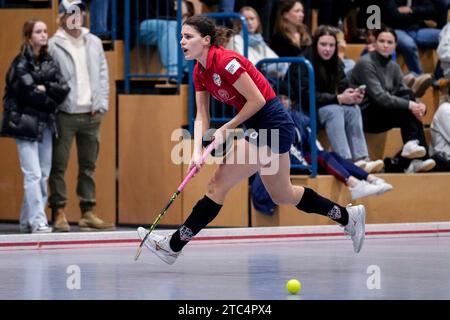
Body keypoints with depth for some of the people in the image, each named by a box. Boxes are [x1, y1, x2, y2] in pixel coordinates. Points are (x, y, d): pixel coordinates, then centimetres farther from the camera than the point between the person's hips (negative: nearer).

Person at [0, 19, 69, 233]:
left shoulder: (50, 63, 10)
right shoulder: (21, 64, -8)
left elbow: (63, 90, 0)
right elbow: (29, 93, -18)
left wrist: (45, 89, -14)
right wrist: (51, 99, -6)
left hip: (45, 124, 7)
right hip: (25, 124, -7)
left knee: (43, 175, 7)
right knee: (33, 174, -10)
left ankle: (27, 221, 15)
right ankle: (38, 223, -10)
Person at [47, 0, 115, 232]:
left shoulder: (94, 43, 11)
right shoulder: (54, 46, -4)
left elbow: (103, 74, 13)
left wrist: (101, 103, 4)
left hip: (90, 114, 5)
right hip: (64, 114, -5)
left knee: (88, 166, 8)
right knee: (59, 165, -3)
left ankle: (88, 213, 13)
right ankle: (59, 214, 2)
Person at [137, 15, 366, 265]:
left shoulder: (225, 61, -22)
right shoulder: (200, 72, 5)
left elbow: (257, 100, -20)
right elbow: (202, 116, 4)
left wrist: (226, 129, -13)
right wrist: (197, 152, -10)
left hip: (272, 125, -10)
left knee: (218, 185, -10)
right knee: (282, 194, 21)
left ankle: (173, 246, -6)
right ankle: (348, 216, 34)